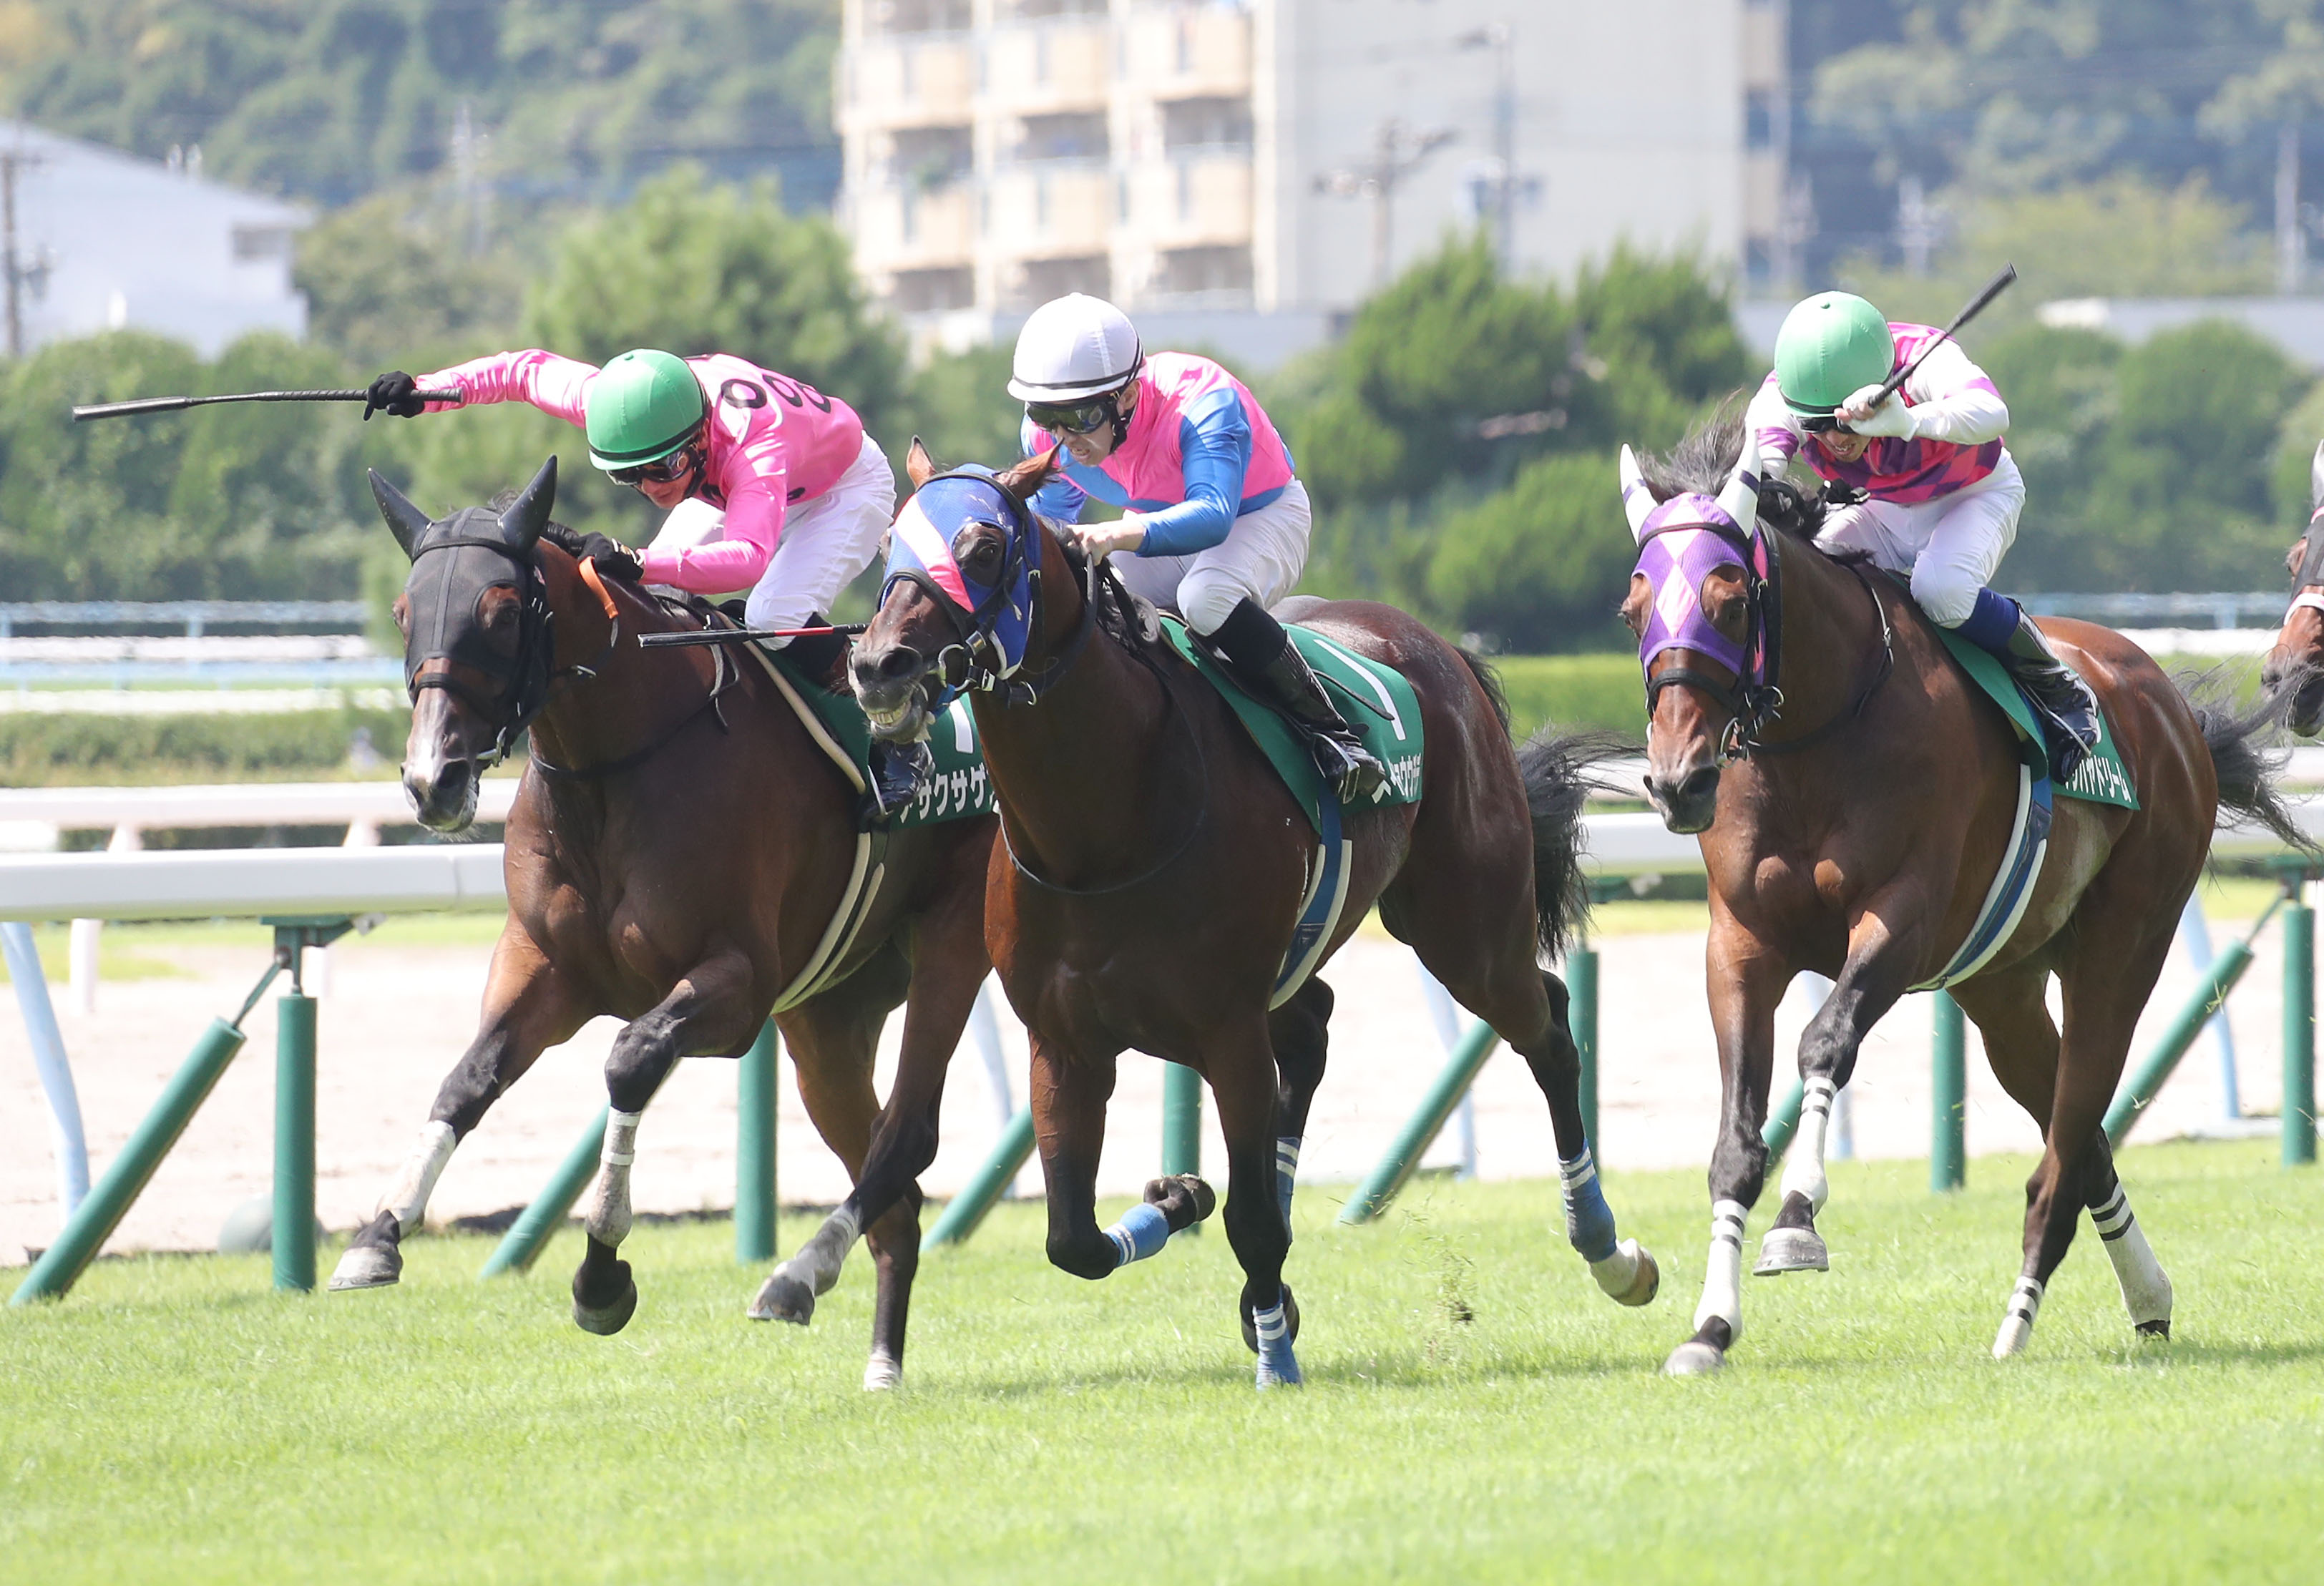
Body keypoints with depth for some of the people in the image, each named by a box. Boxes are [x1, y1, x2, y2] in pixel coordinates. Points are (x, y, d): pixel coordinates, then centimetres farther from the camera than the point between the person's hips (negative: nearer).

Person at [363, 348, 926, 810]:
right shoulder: (618, 403, -29)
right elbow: (529, 369, -12)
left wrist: (641, 564, -74)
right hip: (726, 490, 7)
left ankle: (897, 746, -14)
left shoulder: (754, 442, -48)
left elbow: (748, 556, -62)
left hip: (845, 484, -7)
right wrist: (425, 392, -24)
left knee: (776, 616, -31)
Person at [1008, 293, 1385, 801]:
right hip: (1156, 526, 6)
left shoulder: (1202, 406, -37)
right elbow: (1051, 518, 1)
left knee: (1205, 598, -39)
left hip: (1261, 518, -6)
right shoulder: (1046, 434, -18)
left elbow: (1211, 516, -52)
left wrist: (1122, 536, -69)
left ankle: (1330, 731, -25)